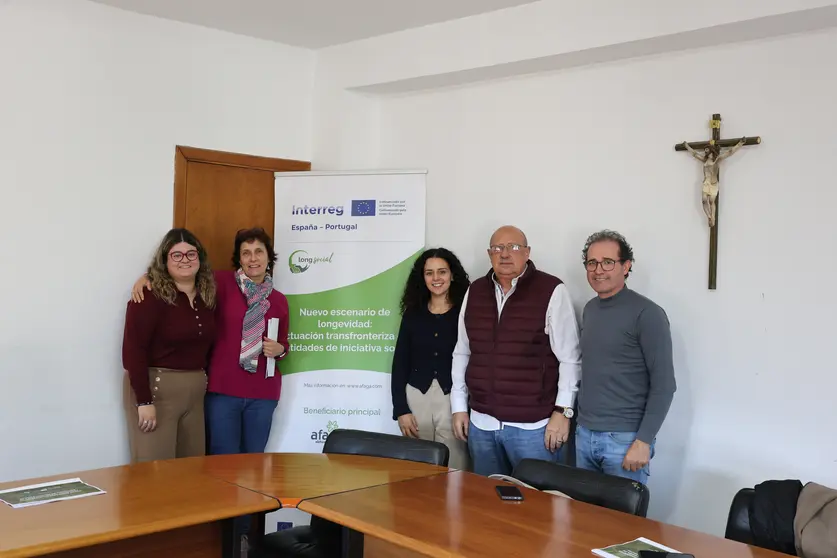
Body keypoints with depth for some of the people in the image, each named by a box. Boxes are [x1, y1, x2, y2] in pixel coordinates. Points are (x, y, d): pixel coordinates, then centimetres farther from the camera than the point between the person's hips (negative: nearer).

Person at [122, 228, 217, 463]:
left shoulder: (207, 296, 8)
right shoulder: (150, 296, -13)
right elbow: (133, 350, -17)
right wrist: (144, 401, -20)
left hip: (195, 391, 7)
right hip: (155, 389, -7)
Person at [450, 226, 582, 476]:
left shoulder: (551, 291, -7)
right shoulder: (475, 291, 8)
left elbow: (570, 358, -7)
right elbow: (462, 353, 13)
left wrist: (562, 411, -11)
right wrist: (459, 406, 11)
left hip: (533, 425, -5)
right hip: (481, 423, 5)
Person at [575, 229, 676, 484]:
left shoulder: (647, 314, -11)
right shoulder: (589, 310, 10)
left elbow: (664, 384, -13)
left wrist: (643, 441, -17)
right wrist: (580, 420, 13)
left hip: (624, 439, -6)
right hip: (584, 435, 6)